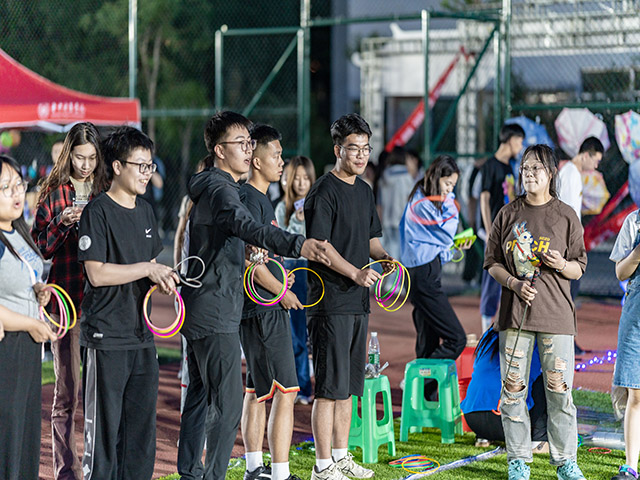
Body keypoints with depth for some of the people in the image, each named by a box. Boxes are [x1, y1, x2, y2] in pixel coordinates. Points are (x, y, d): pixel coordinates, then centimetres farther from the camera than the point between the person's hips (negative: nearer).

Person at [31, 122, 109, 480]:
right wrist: (62, 223, -14)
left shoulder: (106, 192, 11)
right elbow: (39, 248, 2)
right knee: (68, 389, -1)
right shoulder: (54, 193, 4)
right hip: (67, 299, -2)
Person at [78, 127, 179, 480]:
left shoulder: (145, 211, 14)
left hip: (142, 334, 7)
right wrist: (148, 269, -14)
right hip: (106, 337, -7)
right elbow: (97, 273, -16)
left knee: (142, 423, 10)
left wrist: (161, 279, 1)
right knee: (104, 424, -3)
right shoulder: (98, 211, -9)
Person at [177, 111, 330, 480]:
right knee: (228, 407, -11)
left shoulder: (210, 188, 17)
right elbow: (247, 226, -38)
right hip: (217, 318, -11)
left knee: (200, 397, 18)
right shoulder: (220, 191, -17)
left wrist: (246, 254, 11)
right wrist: (297, 245, -52)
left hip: (198, 315, 11)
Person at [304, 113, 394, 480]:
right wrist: (355, 272, -26)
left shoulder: (364, 191, 16)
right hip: (330, 302, -8)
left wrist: (384, 256, 3)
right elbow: (319, 244, -17)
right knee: (330, 387, -6)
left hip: (358, 301, 8)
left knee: (349, 384, 15)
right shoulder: (324, 192, -10)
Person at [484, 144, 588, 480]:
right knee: (512, 388, 1)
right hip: (515, 312, 2)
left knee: (559, 389, -4)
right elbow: (492, 263, 10)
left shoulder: (566, 216, 4)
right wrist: (515, 284, -9)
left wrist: (562, 264, -16)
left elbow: (578, 269, 6)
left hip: (555, 313, -2)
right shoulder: (508, 214, 8)